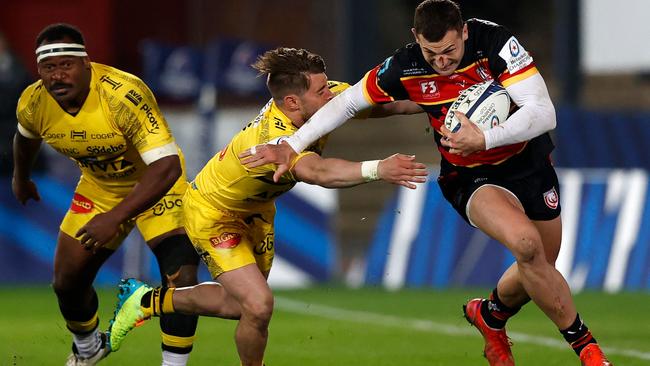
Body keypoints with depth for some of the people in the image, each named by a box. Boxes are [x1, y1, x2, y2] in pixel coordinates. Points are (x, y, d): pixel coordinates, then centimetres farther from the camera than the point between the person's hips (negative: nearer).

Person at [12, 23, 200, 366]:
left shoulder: (124, 95, -37)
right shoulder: (33, 104, -18)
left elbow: (167, 167, -40)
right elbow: (26, 138, 9)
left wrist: (116, 217, -45)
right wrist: (20, 179, 28)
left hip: (156, 184, -5)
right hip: (98, 189, 5)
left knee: (181, 277, -23)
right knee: (67, 282, 8)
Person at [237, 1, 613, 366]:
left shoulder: (495, 42, -24)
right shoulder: (405, 68, -18)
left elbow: (544, 113, -29)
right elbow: (347, 102, -3)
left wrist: (485, 139, -41)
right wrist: (291, 146, -7)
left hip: (529, 160, 1)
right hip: (470, 177, -1)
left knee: (539, 268, 11)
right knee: (525, 243, -28)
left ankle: (491, 314, 46)